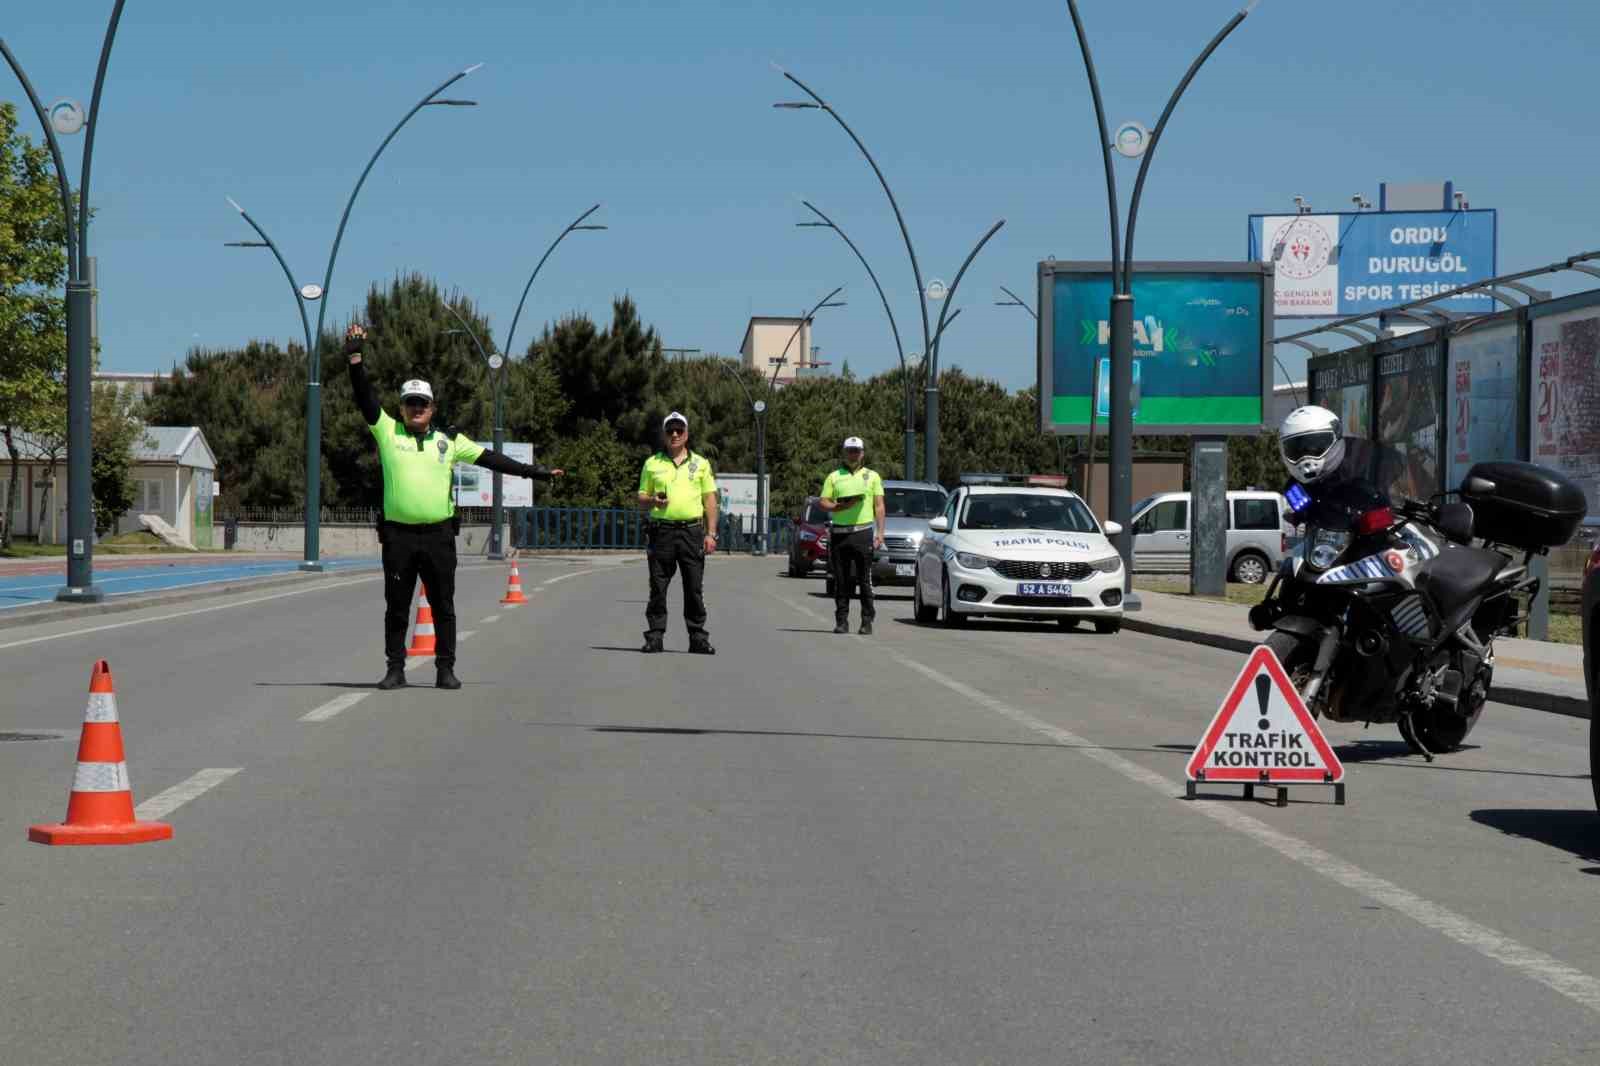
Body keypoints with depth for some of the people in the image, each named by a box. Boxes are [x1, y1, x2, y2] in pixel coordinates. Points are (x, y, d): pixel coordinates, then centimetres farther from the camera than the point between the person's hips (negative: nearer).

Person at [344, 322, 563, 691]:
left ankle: (445, 669, 12)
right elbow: (365, 397, -3)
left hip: (439, 535, 1)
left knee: (443, 606, 5)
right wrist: (354, 357, -13)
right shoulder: (387, 432, 6)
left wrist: (534, 472, 4)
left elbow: (489, 458, 9)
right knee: (396, 606, 4)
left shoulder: (448, 441, 10)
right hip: (398, 535, -1)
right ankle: (395, 670, 10)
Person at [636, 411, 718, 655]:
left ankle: (697, 637, 5)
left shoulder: (700, 463, 12)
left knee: (694, 588, 0)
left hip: (692, 530, 0)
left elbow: (710, 500, 10)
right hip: (662, 531, 0)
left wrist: (711, 534, 0)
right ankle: (655, 636, 4)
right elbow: (641, 501, 13)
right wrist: (653, 501, -11)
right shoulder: (652, 464, 12)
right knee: (658, 588, 0)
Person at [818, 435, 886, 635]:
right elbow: (822, 503, 6)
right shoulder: (834, 477, 13)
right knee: (841, 581, 2)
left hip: (863, 531, -1)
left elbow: (879, 506, 8)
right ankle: (841, 621, 8)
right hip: (839, 533, 1)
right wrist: (842, 506, -13)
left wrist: (880, 533, -3)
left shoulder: (872, 476, 12)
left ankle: (867, 621, 0)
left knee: (865, 580, -4)